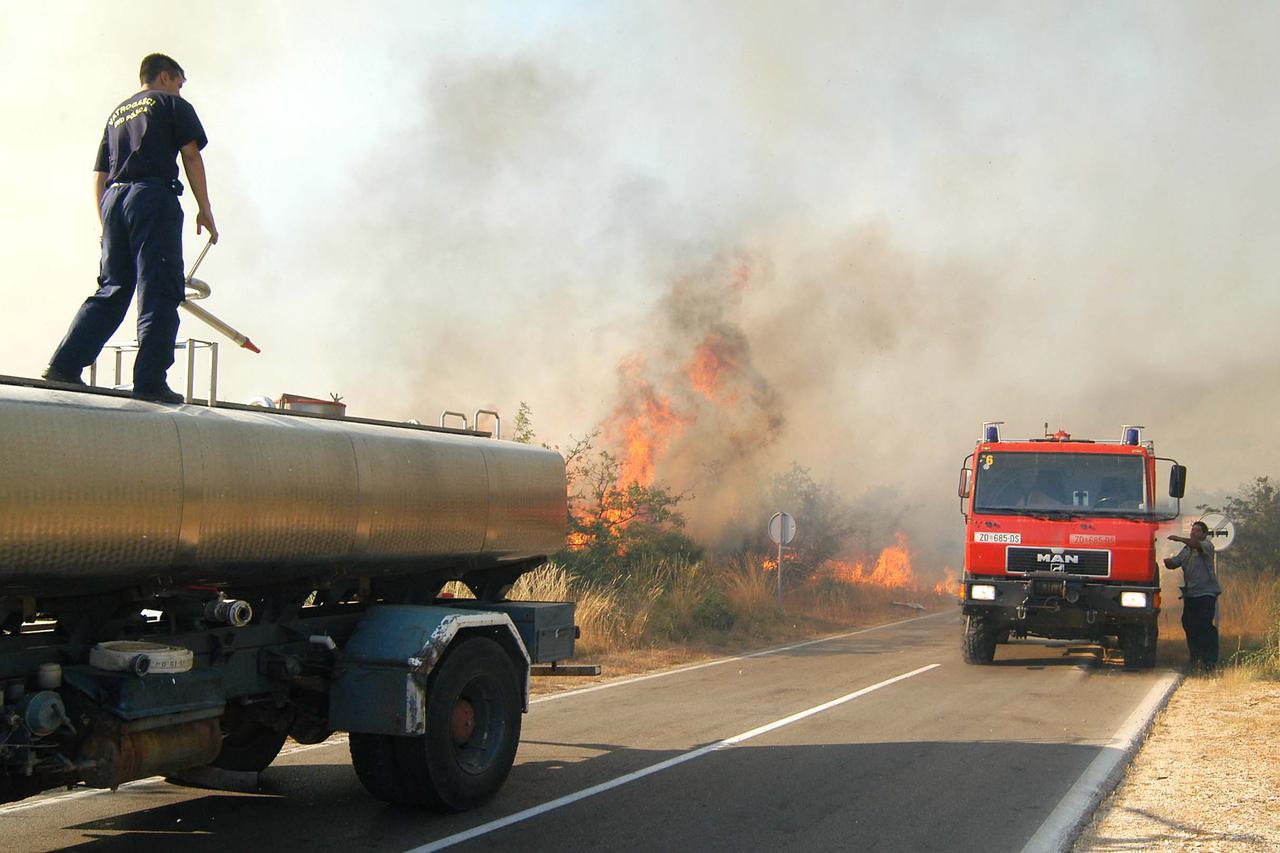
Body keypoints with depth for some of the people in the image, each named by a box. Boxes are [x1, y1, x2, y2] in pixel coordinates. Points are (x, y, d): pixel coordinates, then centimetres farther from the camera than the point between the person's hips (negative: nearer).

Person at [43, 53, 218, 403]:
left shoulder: (117, 113, 27)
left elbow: (99, 175, 23)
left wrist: (107, 225, 24)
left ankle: (64, 365, 3)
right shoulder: (173, 105, 10)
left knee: (111, 290, 11)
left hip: (113, 198, 7)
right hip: (154, 195, -7)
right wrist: (205, 209, -1)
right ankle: (150, 381, -16)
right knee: (158, 292, -9)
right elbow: (191, 156, -2)